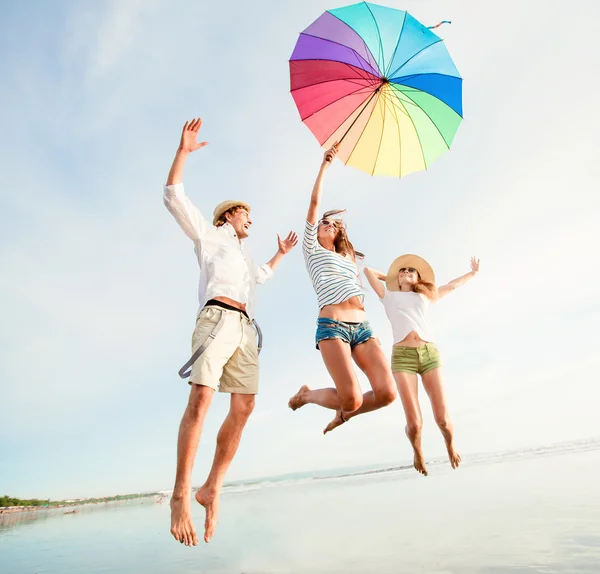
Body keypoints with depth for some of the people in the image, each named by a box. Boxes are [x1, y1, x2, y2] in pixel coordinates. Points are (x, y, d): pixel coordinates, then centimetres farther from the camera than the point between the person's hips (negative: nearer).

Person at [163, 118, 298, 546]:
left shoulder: (245, 255, 39)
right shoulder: (208, 234, 21)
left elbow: (261, 276, 58)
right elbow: (174, 196, 13)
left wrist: (281, 254, 55)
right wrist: (183, 151, 8)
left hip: (246, 327, 7)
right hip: (218, 316, -6)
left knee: (244, 407, -7)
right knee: (201, 399, -21)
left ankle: (213, 489, -2)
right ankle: (181, 493, -19)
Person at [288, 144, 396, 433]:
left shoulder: (349, 259, 31)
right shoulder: (312, 249, 14)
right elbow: (314, 202, 9)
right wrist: (324, 164, 13)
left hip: (362, 327, 6)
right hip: (332, 326, -5)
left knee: (387, 392, -12)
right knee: (352, 399, -20)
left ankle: (343, 413, 18)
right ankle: (306, 394, 12)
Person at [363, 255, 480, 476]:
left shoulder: (426, 296, 25)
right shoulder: (389, 297, 21)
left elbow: (451, 285, 40)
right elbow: (368, 271, 27)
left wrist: (473, 273, 53)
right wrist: (390, 278, 38)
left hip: (430, 353, 2)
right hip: (402, 356, -2)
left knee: (443, 419, -4)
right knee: (414, 422, -11)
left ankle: (450, 447, 32)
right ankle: (418, 452, 24)